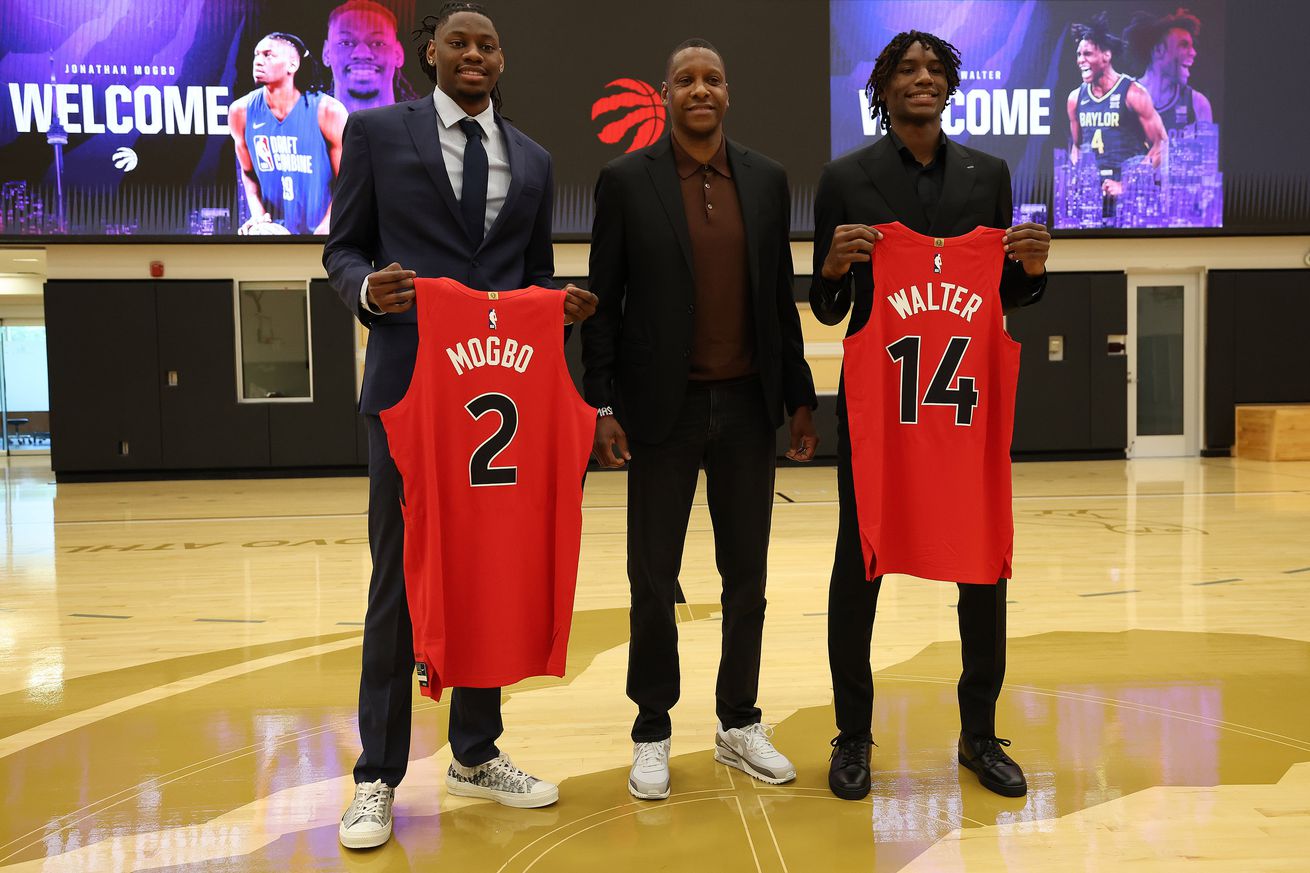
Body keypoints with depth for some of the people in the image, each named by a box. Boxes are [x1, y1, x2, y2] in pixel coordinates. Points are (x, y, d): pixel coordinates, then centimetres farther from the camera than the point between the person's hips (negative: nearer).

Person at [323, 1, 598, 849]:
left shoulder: (533, 159, 15)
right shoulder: (377, 131, 5)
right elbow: (343, 246, 5)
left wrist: (562, 303, -4)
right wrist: (367, 289, -16)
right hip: (410, 382, -3)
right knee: (400, 578, 2)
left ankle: (477, 755, 26)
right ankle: (378, 776, 15)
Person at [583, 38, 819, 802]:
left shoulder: (767, 179, 7)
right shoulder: (627, 180, -1)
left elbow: (781, 297, 9)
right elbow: (605, 300, -2)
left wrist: (801, 397, 8)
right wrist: (601, 406, -7)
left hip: (747, 404, 3)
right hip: (663, 407, -3)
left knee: (747, 575, 11)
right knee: (654, 579, 5)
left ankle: (740, 724, 27)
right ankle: (653, 733, 21)